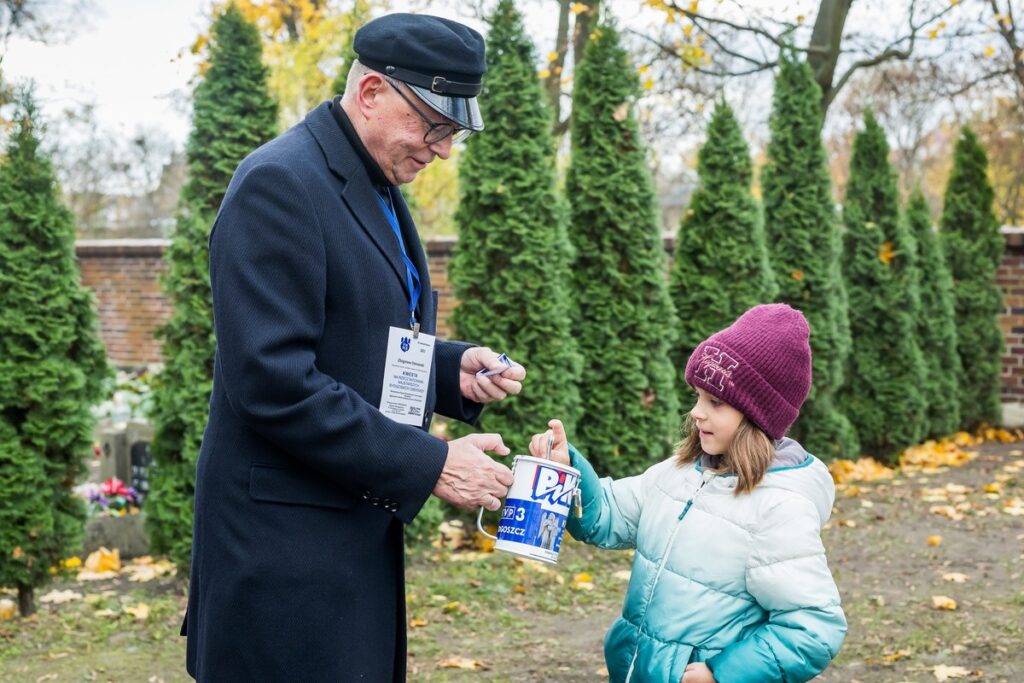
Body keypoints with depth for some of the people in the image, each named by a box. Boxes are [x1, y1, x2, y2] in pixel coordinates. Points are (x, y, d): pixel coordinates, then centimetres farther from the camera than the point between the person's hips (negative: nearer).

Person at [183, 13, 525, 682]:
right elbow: (273, 382, -23)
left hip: (362, 531, 9)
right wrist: (430, 465, -20)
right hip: (287, 552, -9)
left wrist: (454, 368, 2)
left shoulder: (379, 193, 14)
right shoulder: (280, 182, -16)